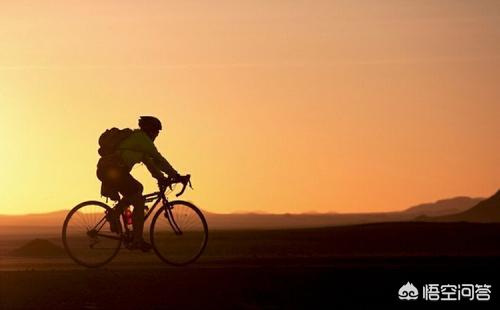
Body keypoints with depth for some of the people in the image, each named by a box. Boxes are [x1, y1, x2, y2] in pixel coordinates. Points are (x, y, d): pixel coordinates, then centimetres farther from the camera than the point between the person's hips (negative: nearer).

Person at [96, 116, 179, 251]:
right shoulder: (141, 137, -1)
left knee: (137, 189, 26)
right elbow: (158, 158, -4)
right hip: (114, 170, -10)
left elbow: (149, 160, 31)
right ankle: (137, 240, -6)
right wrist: (174, 174, 0)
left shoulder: (134, 137, 28)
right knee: (139, 201, -4)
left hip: (104, 170, 10)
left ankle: (114, 214, 14)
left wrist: (160, 177, 25)